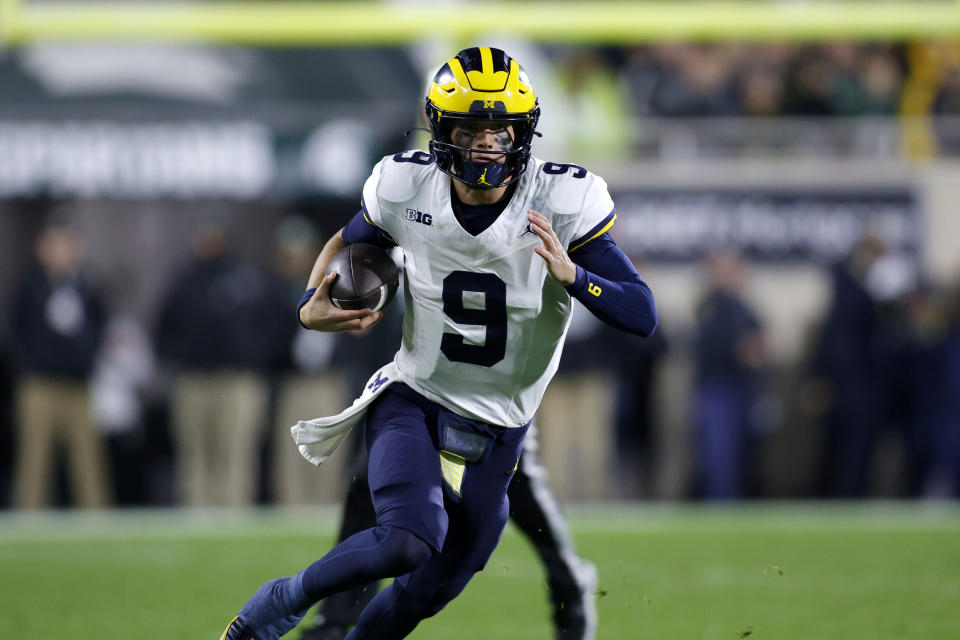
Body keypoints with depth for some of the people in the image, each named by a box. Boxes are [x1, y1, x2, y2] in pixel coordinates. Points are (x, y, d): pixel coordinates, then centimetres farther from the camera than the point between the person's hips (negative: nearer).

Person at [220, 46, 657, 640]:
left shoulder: (560, 202, -17)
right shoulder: (405, 187, -12)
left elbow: (644, 315, -20)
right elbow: (348, 241, 11)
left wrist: (571, 275, -38)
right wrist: (313, 306, -9)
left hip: (498, 429, 2)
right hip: (412, 398, -1)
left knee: (427, 592, 10)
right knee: (410, 541, -27)